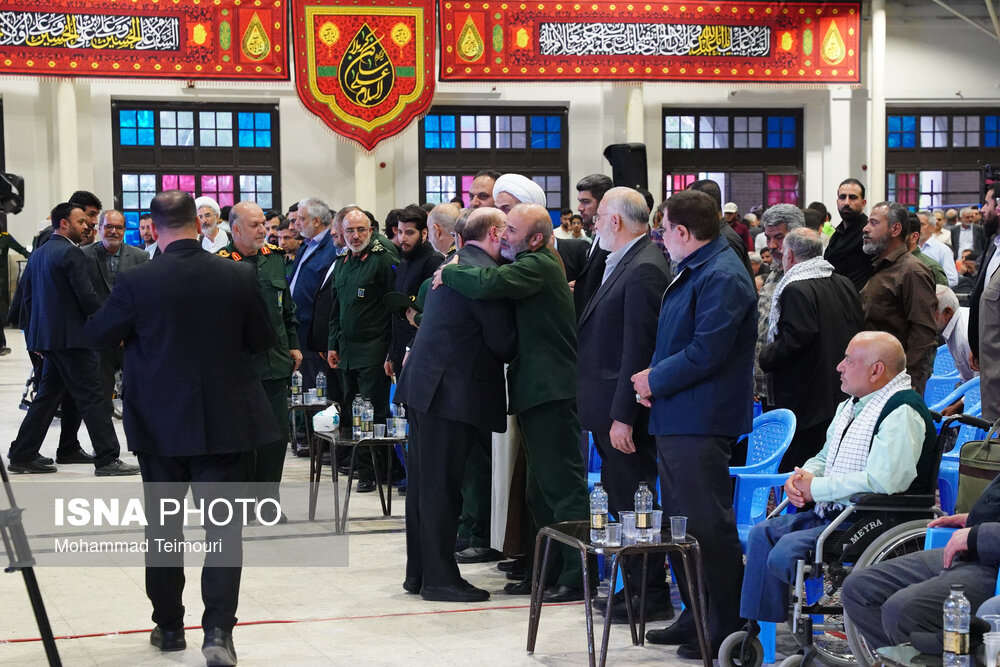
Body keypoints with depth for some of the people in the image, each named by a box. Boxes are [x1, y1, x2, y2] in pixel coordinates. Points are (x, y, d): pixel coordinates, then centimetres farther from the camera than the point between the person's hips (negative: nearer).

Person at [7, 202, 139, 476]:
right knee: (93, 397, -6)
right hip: (71, 337, -9)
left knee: (47, 396, 16)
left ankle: (23, 455, 18)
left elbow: (27, 296, 18)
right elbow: (87, 297, -18)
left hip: (46, 337, 9)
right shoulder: (71, 253, -13)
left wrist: (37, 335, 22)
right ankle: (107, 459, -6)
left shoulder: (38, 255, 14)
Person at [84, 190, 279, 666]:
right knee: (223, 526, 3)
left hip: (159, 424, 0)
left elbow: (98, 335, -1)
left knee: (163, 525, 14)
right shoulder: (238, 277, -9)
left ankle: (169, 626, 23)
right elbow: (263, 340, 3)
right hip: (224, 423, 0)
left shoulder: (137, 282, -14)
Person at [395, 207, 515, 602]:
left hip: (424, 387, 10)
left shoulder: (454, 265, 15)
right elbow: (503, 344, -13)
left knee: (424, 484, 13)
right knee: (442, 487, -4)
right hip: (451, 392, -10)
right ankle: (440, 578, 2)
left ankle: (418, 572, 21)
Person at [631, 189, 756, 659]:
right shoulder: (692, 271, 17)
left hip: (701, 423, -11)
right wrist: (655, 380, 8)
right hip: (676, 418, 11)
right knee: (680, 523, 16)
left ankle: (725, 630, 1)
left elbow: (705, 353, -22)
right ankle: (695, 617, 26)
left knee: (708, 526, -6)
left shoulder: (723, 277, -16)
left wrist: (655, 379, -10)